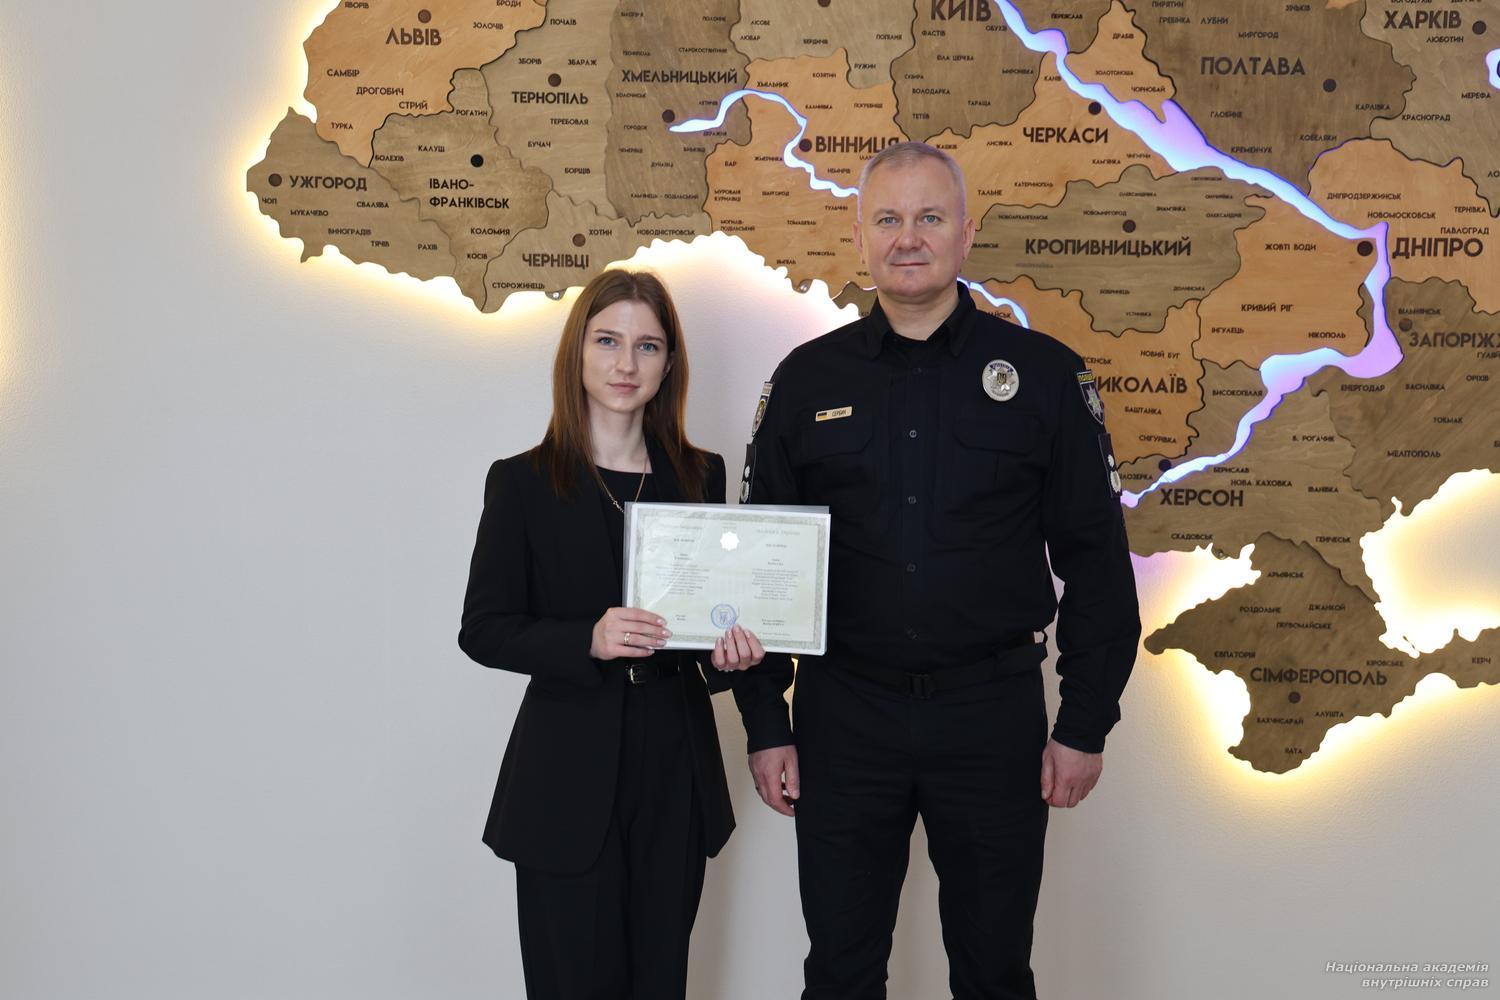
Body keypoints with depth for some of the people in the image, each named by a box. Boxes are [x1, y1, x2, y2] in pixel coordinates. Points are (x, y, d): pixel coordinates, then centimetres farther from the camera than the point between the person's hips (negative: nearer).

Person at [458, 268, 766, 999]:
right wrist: (589, 641, -20)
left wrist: (730, 650, -8)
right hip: (569, 774, -3)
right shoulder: (523, 482, -3)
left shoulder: (700, 476, 6)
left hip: (676, 764, 3)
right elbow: (484, 630, -5)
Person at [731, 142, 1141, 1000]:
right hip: (844, 714, 1)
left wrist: (1086, 727, -3)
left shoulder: (1045, 374, -1)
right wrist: (765, 725, 1)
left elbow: (1095, 558, -1)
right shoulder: (808, 379, 2)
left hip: (995, 712, -1)